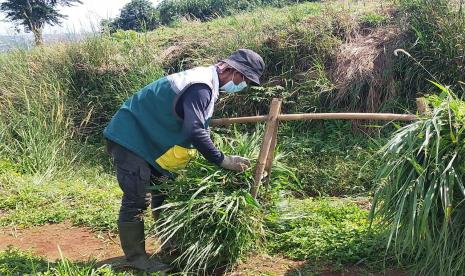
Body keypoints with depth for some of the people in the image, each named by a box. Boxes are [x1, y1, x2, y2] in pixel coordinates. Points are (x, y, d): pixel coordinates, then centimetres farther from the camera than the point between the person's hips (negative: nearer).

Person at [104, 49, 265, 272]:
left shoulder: (206, 82, 9)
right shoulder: (201, 87, -25)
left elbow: (199, 127, 17)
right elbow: (195, 131, -35)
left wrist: (215, 159, 14)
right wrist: (222, 160, -27)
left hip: (147, 138, 11)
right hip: (130, 137, -11)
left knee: (163, 193, 16)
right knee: (138, 200, -8)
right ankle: (136, 258, 4)